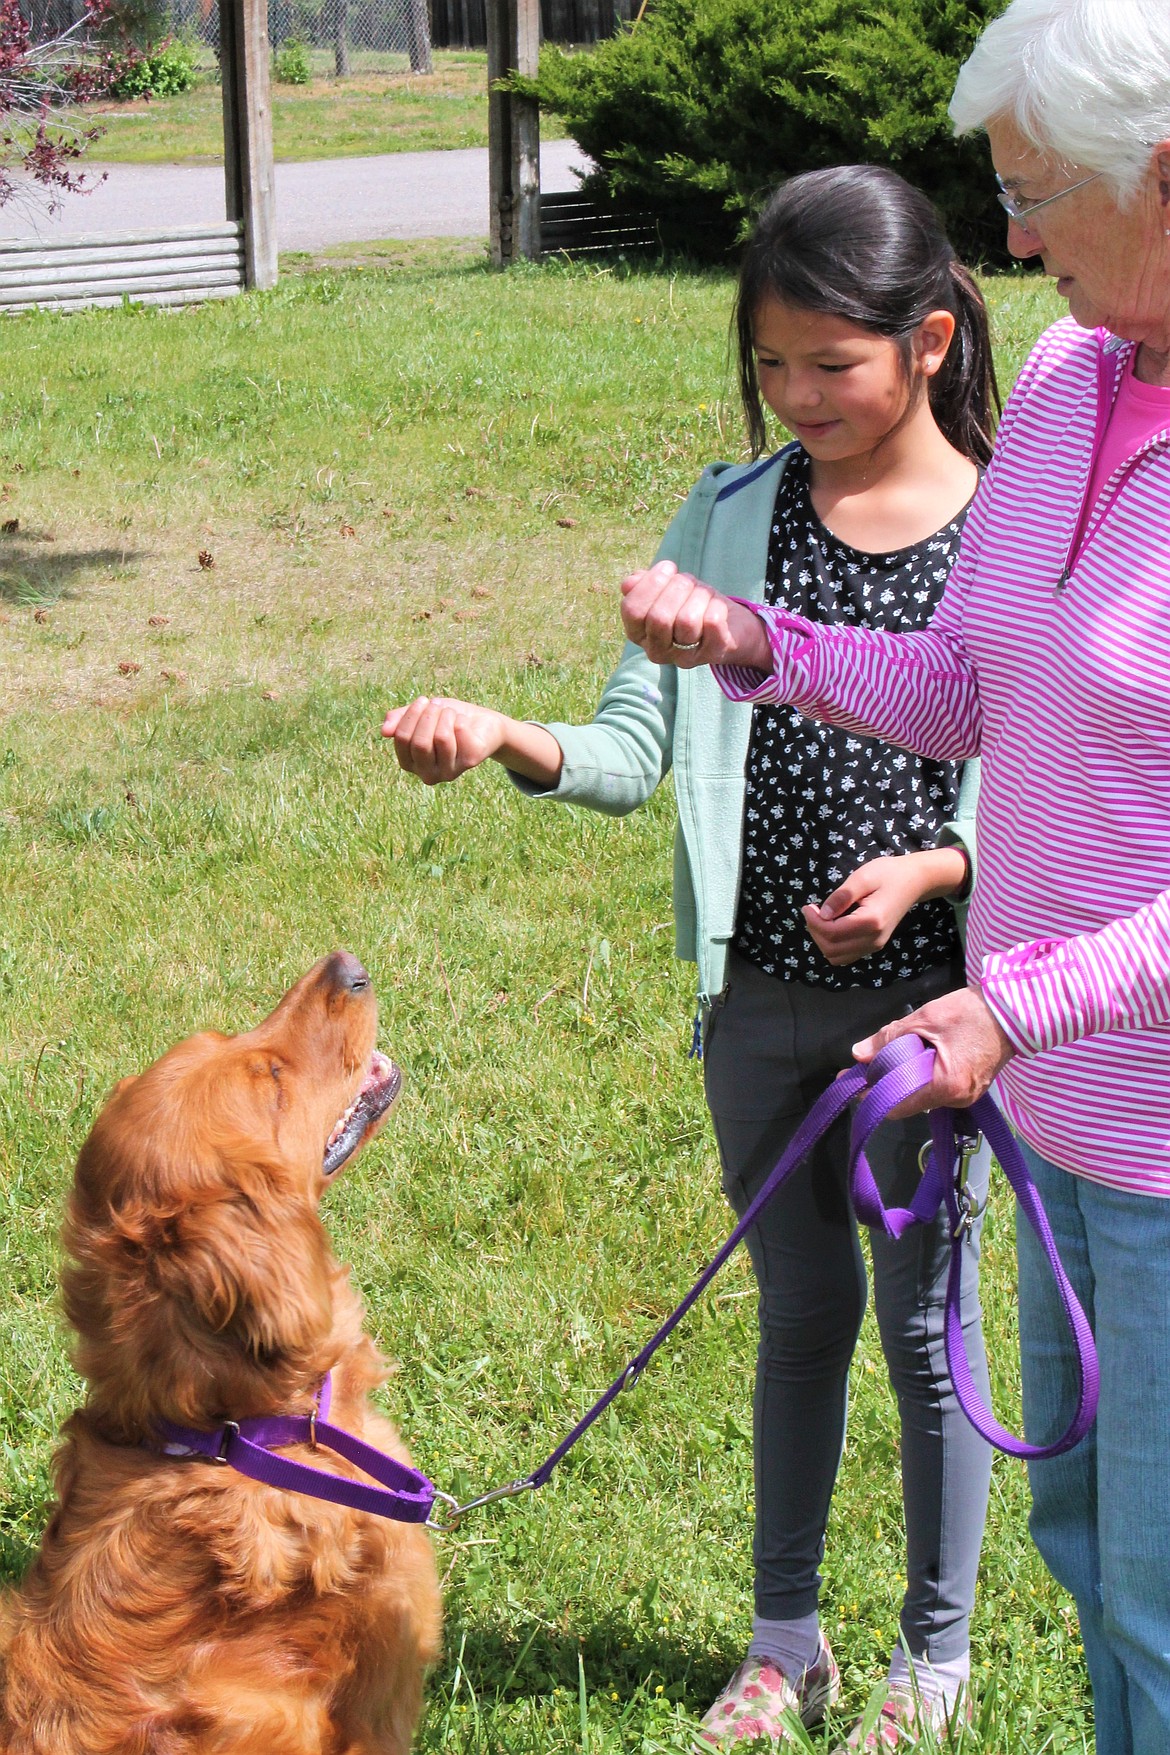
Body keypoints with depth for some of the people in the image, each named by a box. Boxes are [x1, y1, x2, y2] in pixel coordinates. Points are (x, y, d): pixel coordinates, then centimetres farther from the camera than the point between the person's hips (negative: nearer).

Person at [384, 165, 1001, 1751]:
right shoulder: (732, 519, 1)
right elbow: (634, 751, -4)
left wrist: (931, 870, -21)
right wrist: (509, 741, -23)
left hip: (927, 999, -3)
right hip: (763, 996, 3)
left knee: (924, 1325, 10)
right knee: (802, 1311, 17)